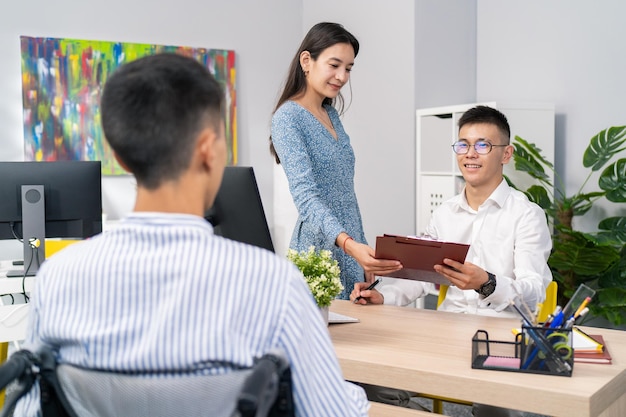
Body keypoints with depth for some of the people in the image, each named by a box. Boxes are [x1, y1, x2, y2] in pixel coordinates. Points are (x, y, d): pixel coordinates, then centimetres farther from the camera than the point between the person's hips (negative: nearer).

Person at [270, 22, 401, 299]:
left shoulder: (331, 115, 13)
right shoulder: (288, 117, -12)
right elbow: (305, 194, -25)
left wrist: (364, 254, 16)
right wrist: (347, 243, -39)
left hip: (351, 251, 8)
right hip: (319, 249, -8)